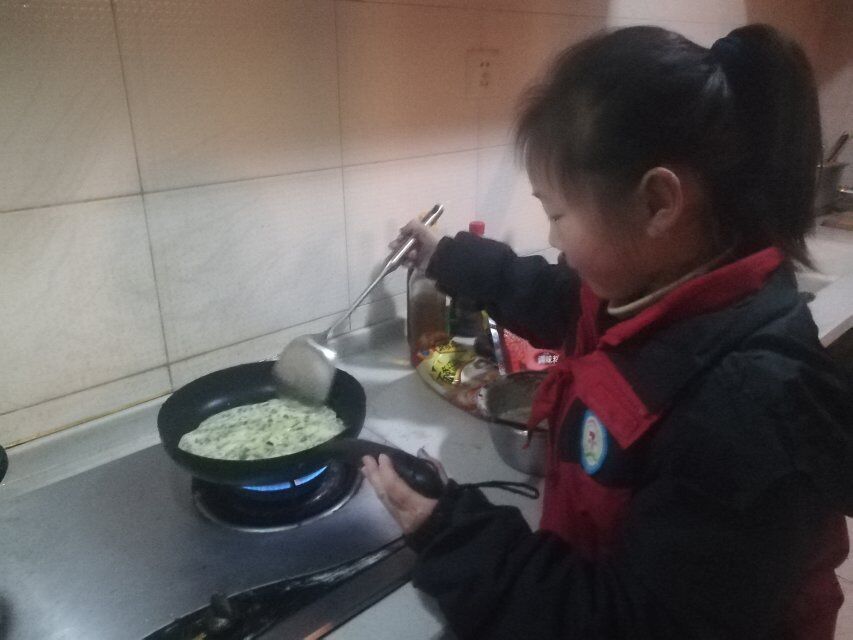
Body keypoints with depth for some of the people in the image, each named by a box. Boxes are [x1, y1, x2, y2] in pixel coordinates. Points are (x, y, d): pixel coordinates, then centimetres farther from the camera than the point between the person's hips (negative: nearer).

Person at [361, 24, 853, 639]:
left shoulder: (752, 411, -37)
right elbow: (559, 298, 10)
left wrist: (449, 532, -27)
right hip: (588, 575, 7)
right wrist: (446, 257, 17)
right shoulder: (665, 291, -12)